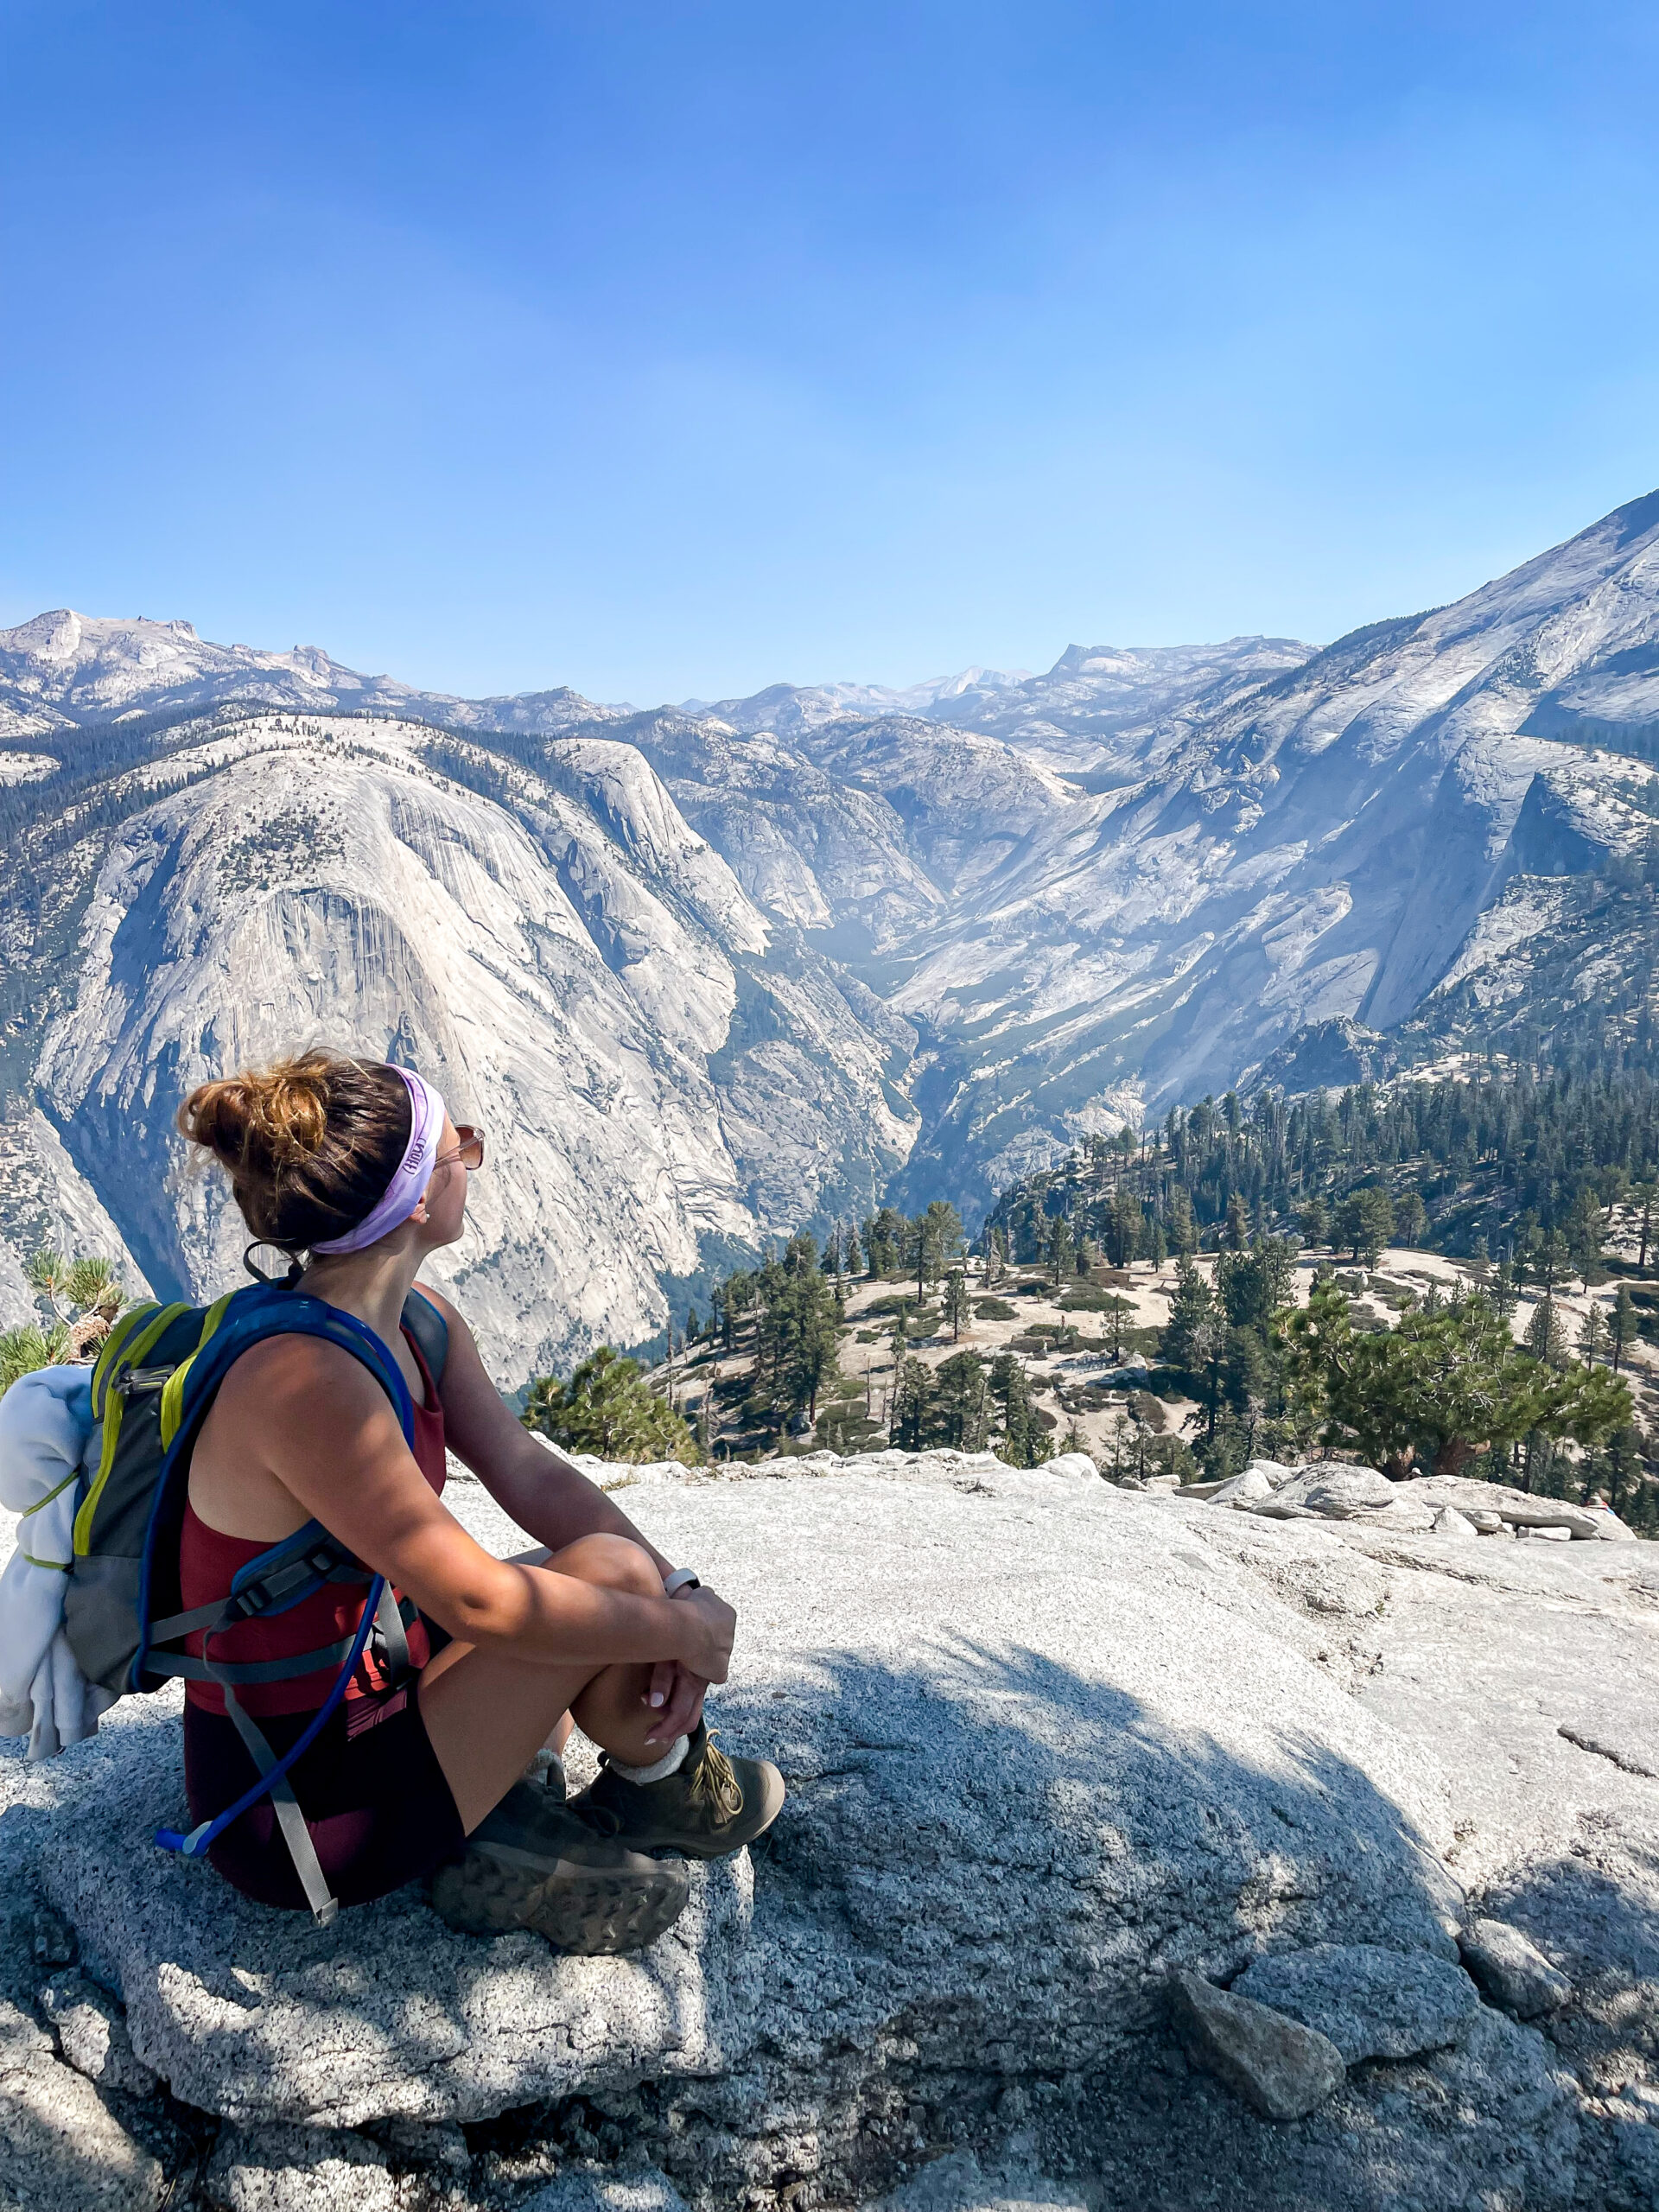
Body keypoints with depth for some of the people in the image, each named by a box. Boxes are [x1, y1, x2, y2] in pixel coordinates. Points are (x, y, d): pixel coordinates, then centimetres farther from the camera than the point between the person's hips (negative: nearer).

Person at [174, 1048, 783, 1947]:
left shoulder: (416, 1321, -3)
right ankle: (665, 1785, 14)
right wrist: (683, 1629, -17)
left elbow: (533, 1475, -1)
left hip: (363, 1696, 9)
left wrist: (676, 1598, -13)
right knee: (612, 1571, -16)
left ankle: (492, 1848, 7)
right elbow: (478, 1602, -30)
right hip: (298, 1816, -9)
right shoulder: (307, 1381, -31)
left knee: (648, 1589, 12)